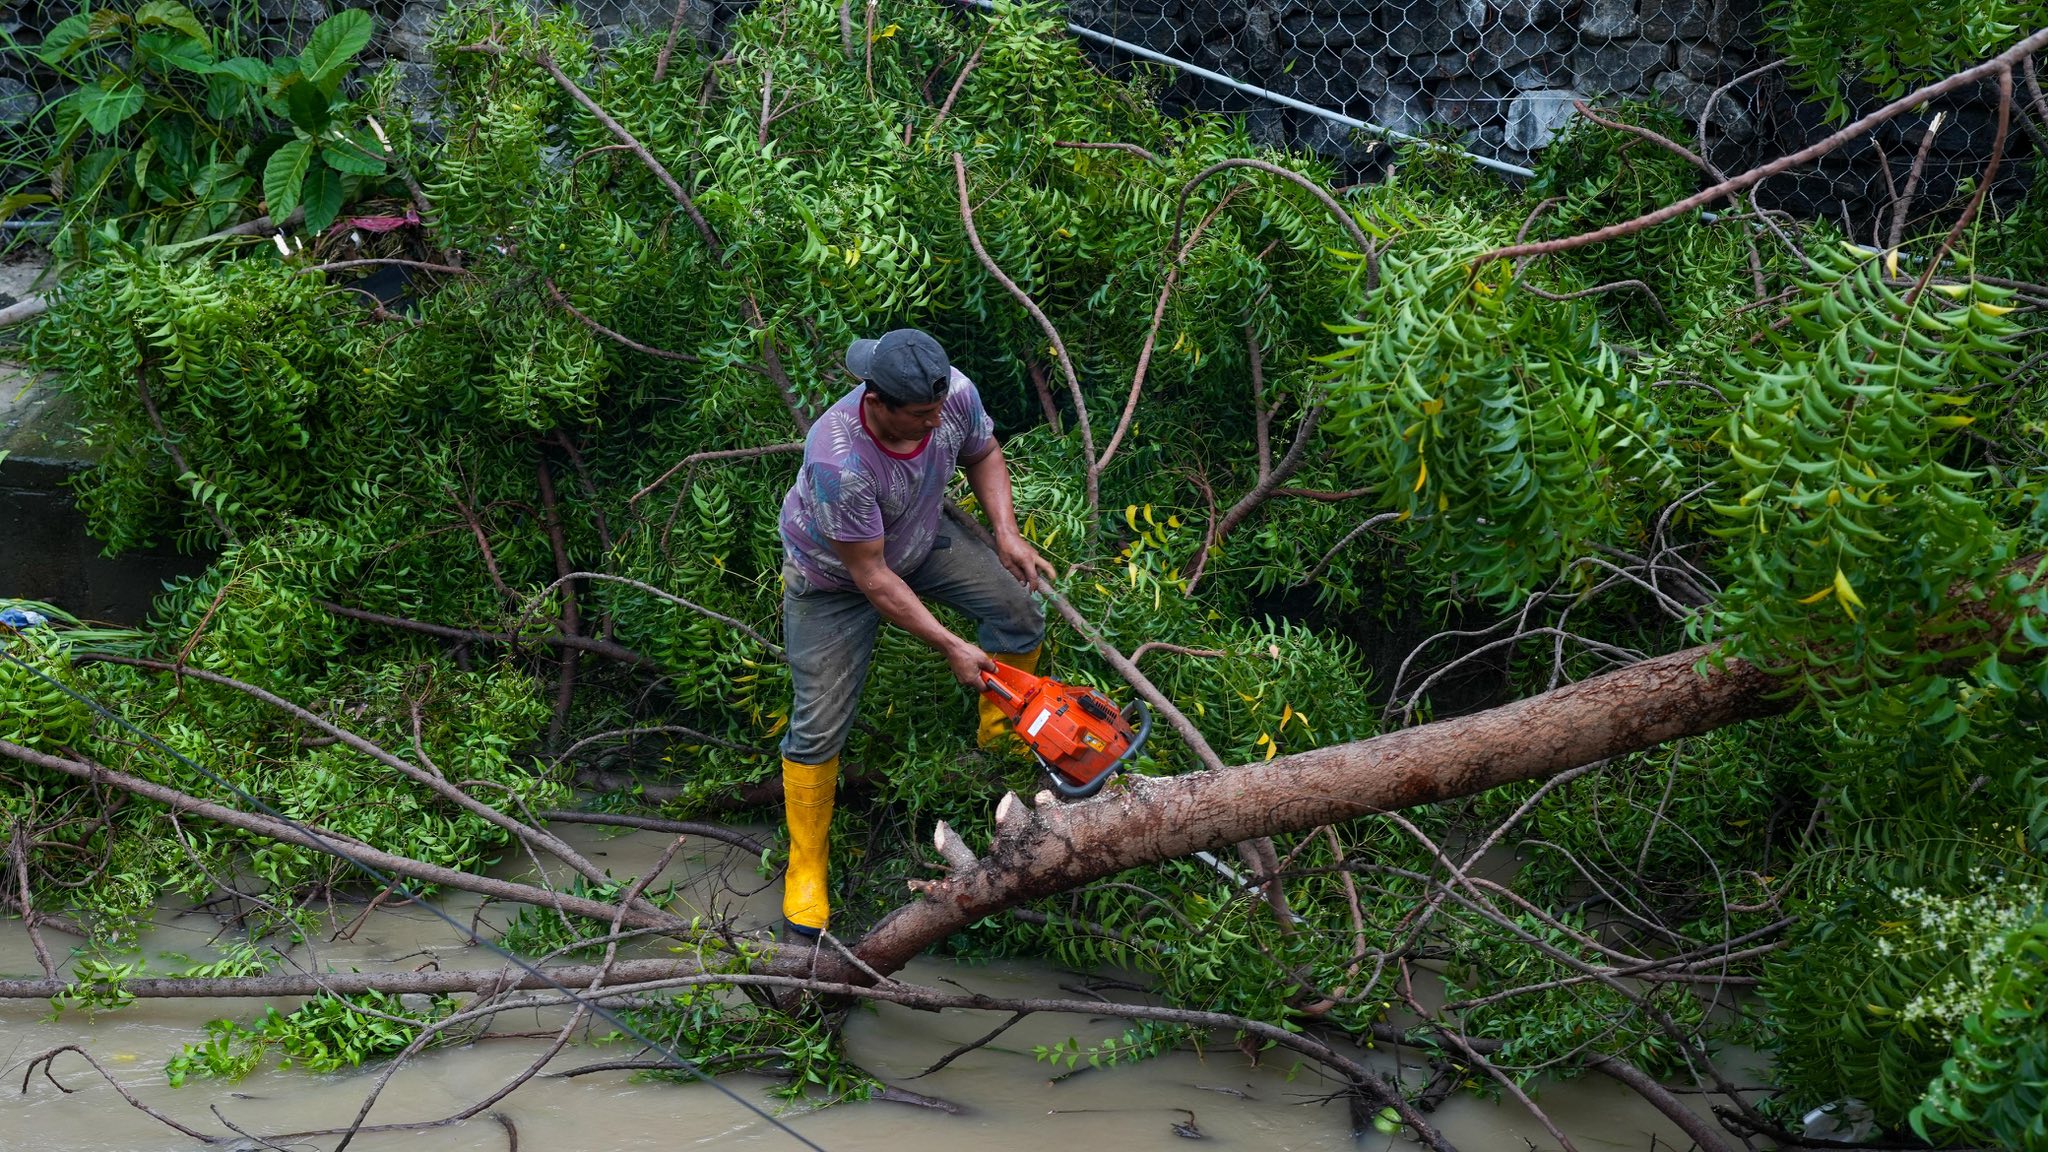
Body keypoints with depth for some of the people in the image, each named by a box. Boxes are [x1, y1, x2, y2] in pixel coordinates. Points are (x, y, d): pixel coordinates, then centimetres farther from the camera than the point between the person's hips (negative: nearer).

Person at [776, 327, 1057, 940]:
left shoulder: (955, 394, -27)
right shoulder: (840, 463, -44)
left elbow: (982, 455, -1)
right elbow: (872, 578, -33)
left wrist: (1006, 533, -15)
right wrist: (951, 648, -27)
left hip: (921, 540, 5)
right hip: (834, 576, -5)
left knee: (1019, 616, -4)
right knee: (820, 724, -2)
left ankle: (999, 732, 24)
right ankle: (805, 865, 18)